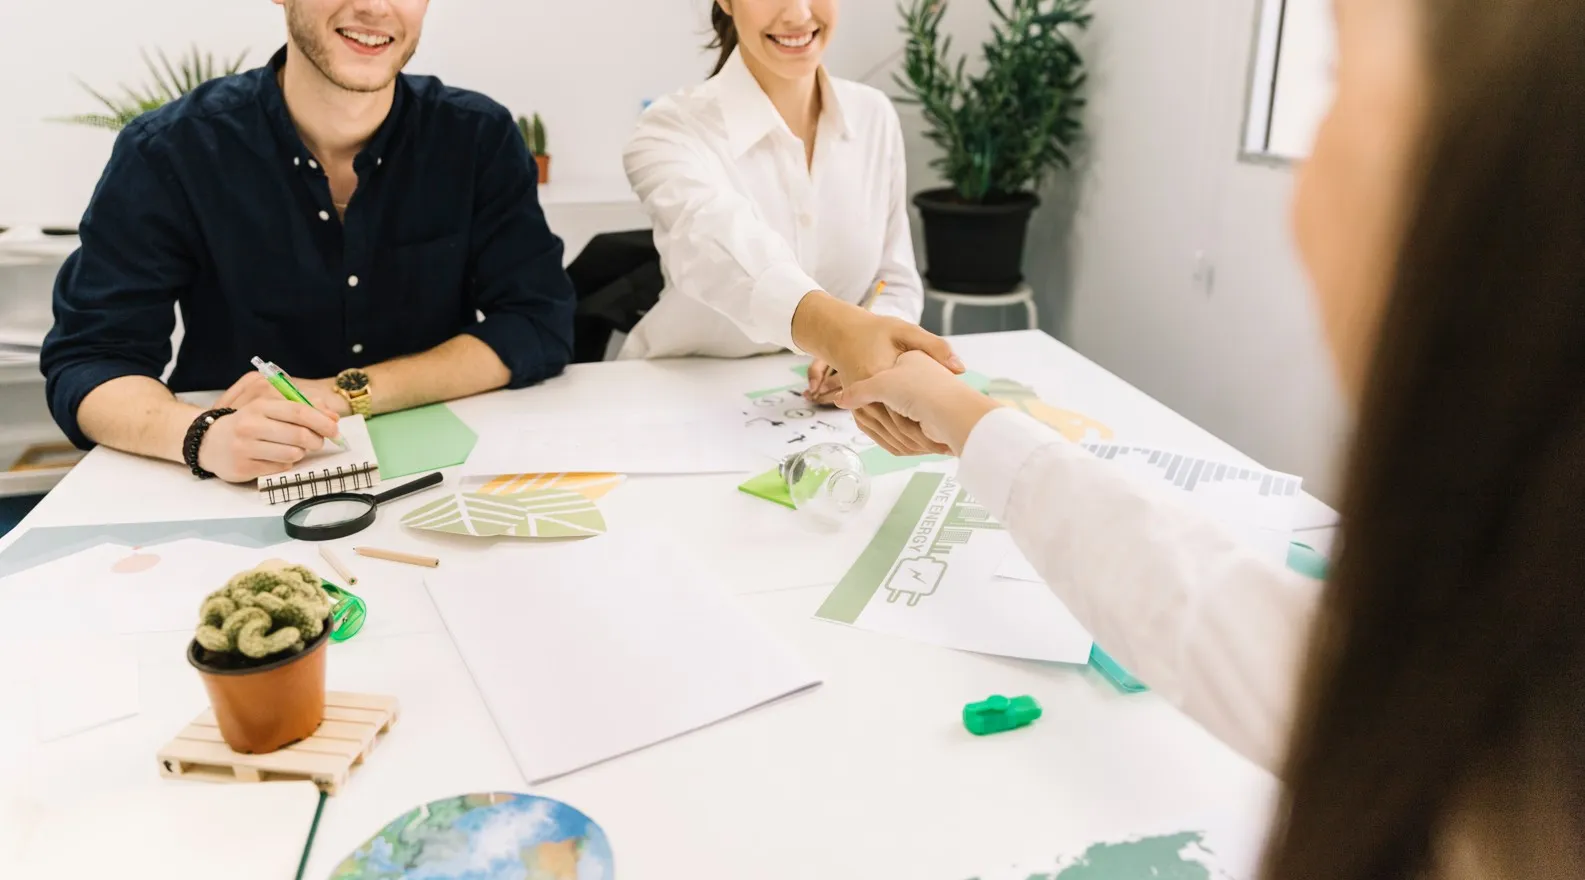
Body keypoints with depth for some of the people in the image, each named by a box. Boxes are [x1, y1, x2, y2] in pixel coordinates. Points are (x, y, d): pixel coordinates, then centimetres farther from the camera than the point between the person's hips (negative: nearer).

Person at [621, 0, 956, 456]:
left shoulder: (873, 116, 0)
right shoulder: (672, 130, -15)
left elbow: (896, 281, 3)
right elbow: (722, 249, -36)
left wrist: (862, 348, -20)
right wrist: (840, 332, -55)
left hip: (821, 407, 4)